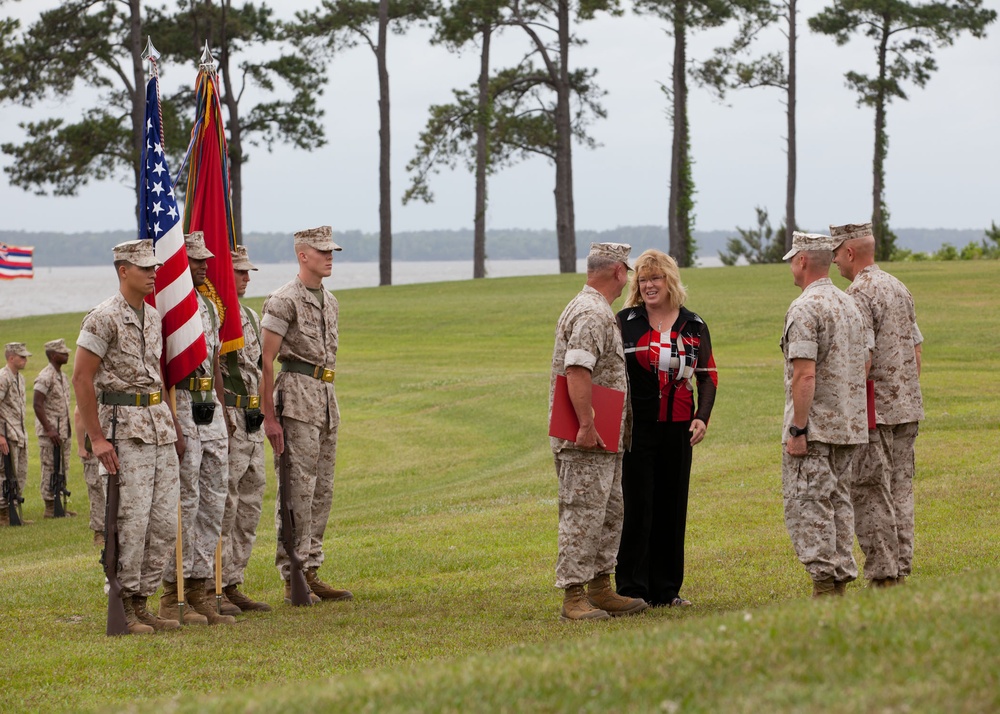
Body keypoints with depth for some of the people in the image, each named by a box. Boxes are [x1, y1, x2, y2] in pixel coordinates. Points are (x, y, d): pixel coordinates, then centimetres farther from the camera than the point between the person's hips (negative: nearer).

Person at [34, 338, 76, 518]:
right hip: (49, 432, -9)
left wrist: (68, 428, 17)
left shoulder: (62, 377, 15)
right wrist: (49, 429, -22)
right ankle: (50, 508, -3)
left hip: (63, 432, 9)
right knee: (50, 470, -6)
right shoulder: (45, 377, -15)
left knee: (62, 470, 11)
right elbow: (36, 404, -21)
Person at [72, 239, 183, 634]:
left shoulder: (154, 317, 13)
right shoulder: (104, 318, -11)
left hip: (160, 425, 8)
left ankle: (142, 602, 14)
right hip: (125, 430, -8)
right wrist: (97, 438, -16)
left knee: (165, 523, 6)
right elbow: (81, 379, -13)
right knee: (131, 522, -8)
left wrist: (175, 428, 18)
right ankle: (124, 609, 1)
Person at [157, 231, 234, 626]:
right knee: (183, 503, -6)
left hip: (211, 410, 8)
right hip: (179, 405, -8)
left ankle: (200, 590, 12)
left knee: (213, 501, 7)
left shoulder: (209, 307, 17)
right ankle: (173, 596, 0)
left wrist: (223, 418, 19)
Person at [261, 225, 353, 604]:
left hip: (326, 401, 9)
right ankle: (292, 578, -5)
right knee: (297, 490, -8)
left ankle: (310, 573, 15)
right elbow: (265, 360, -12)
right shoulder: (284, 300, -10)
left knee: (322, 490, 10)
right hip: (297, 396, -9)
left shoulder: (329, 302, 17)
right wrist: (269, 417, -16)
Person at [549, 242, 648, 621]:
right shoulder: (592, 313, -16)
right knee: (583, 514, -8)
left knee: (610, 512, 15)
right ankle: (573, 597, -7)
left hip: (605, 437, 11)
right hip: (587, 438, -11)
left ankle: (601, 590, 21)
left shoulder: (598, 310, 19)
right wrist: (587, 425, -27)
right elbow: (577, 371, -26)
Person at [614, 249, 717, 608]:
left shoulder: (693, 326, 8)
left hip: (677, 429, 3)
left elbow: (708, 375, 12)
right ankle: (631, 588, 1)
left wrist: (702, 417, -2)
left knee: (672, 506, 7)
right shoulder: (624, 322, 1)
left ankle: (666, 589, 15)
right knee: (637, 505, -5)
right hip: (637, 427, -3)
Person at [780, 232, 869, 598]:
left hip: (813, 429, -8)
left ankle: (824, 584, -12)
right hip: (850, 425, 9)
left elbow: (805, 375, -20)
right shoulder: (850, 305, 13)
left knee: (806, 505, -6)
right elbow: (863, 366, 17)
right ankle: (841, 580, 12)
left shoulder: (804, 309, -14)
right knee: (838, 501, 13)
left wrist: (797, 429, -18)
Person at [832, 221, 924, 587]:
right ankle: (901, 568, 13)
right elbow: (916, 351, 17)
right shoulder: (900, 288, 14)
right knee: (900, 491, 11)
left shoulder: (858, 294, -14)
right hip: (907, 407, 8)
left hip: (873, 410, -8)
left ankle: (882, 575, -5)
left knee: (870, 495, -4)